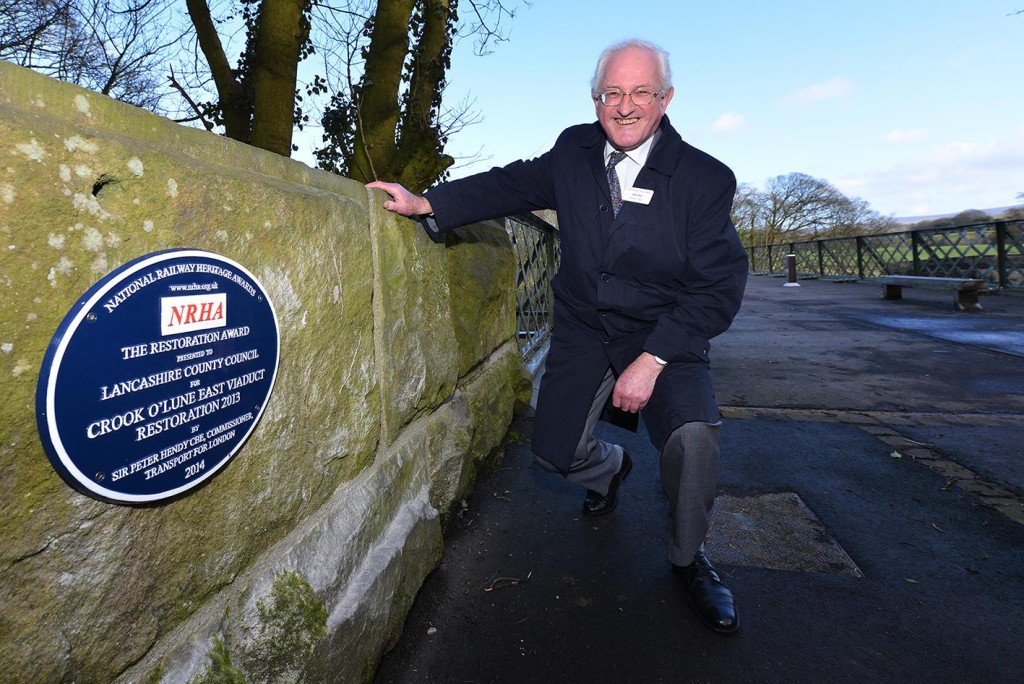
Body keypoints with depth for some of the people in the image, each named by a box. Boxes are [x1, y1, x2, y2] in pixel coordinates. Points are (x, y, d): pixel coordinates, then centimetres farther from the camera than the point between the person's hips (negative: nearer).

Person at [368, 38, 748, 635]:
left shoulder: (706, 178, -11)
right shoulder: (575, 149, 0)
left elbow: (718, 288, -14)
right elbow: (513, 184, 9)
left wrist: (651, 361, -23)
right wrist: (426, 203, -3)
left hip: (663, 336, -3)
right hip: (583, 331, 3)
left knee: (693, 434, -28)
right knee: (554, 450, 0)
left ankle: (689, 556, 6)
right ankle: (611, 467, 41)